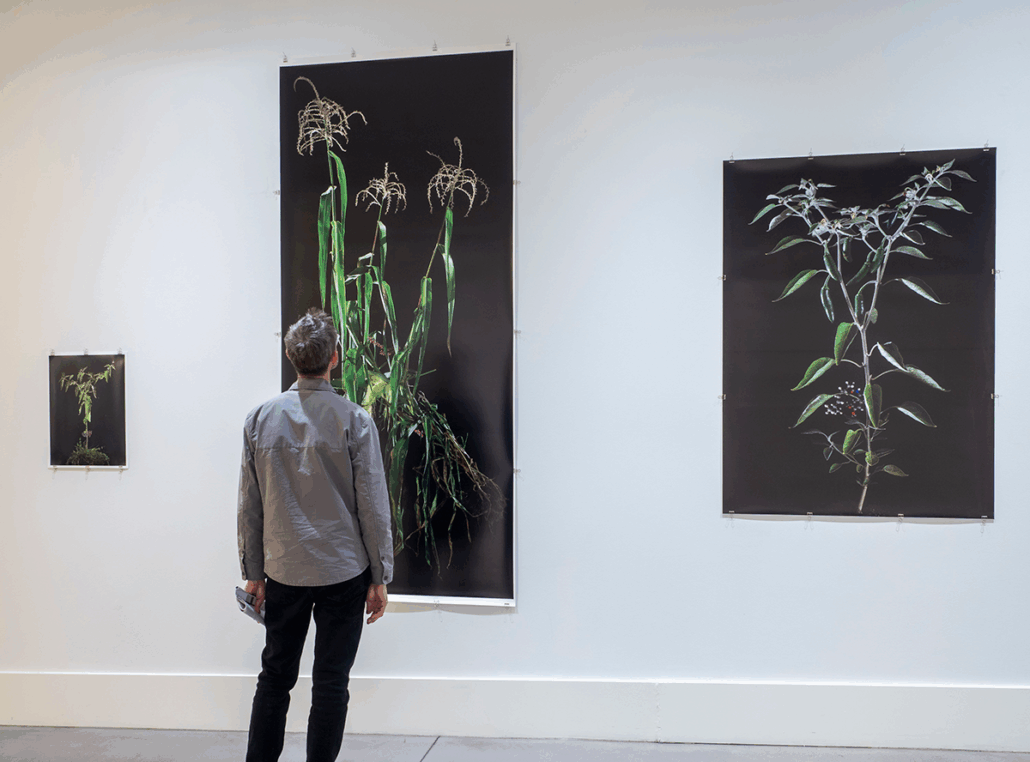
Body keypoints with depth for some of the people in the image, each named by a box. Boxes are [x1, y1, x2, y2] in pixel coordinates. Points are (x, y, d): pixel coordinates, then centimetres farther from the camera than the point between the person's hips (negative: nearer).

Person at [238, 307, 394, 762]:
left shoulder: (260, 418, -1)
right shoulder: (354, 421, -10)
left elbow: (249, 506, 3)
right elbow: (373, 506, -8)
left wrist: (253, 572, 12)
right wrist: (379, 577, 1)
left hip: (283, 571, 3)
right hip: (343, 571, -3)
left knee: (275, 677, 16)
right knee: (330, 682, 7)